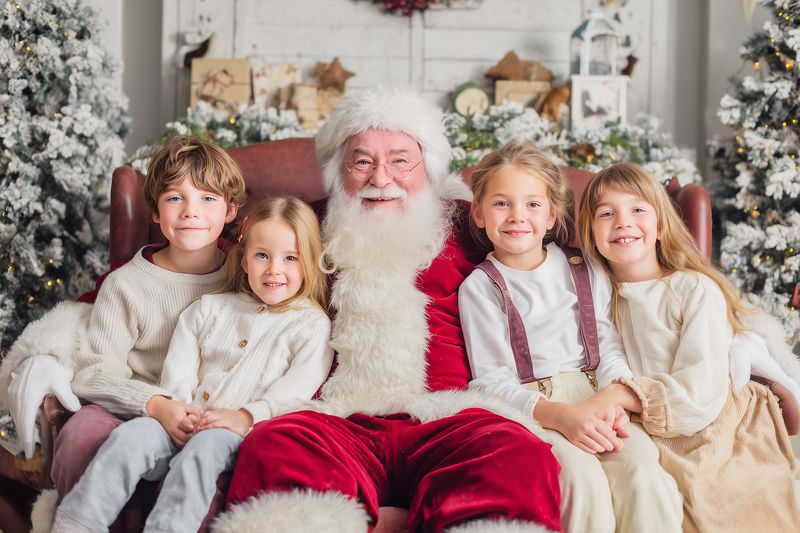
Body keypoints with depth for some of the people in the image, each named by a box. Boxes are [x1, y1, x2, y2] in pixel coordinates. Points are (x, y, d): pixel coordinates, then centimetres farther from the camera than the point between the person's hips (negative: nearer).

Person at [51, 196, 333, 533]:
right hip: (183, 426, 4)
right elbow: (178, 369, 11)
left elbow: (297, 389, -5)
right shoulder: (208, 309, 20)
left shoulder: (311, 325, 8)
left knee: (204, 447, -35)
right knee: (130, 435, -24)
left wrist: (247, 417, -19)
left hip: (242, 434, -3)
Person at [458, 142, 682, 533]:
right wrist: (561, 415, -19)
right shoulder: (479, 287, 3)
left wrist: (613, 405, -12)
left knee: (642, 473, -26)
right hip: (528, 410, -3)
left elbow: (609, 348, 9)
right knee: (583, 478, -31)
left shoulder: (586, 271, 14)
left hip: (594, 399, 3)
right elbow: (491, 380, -4)